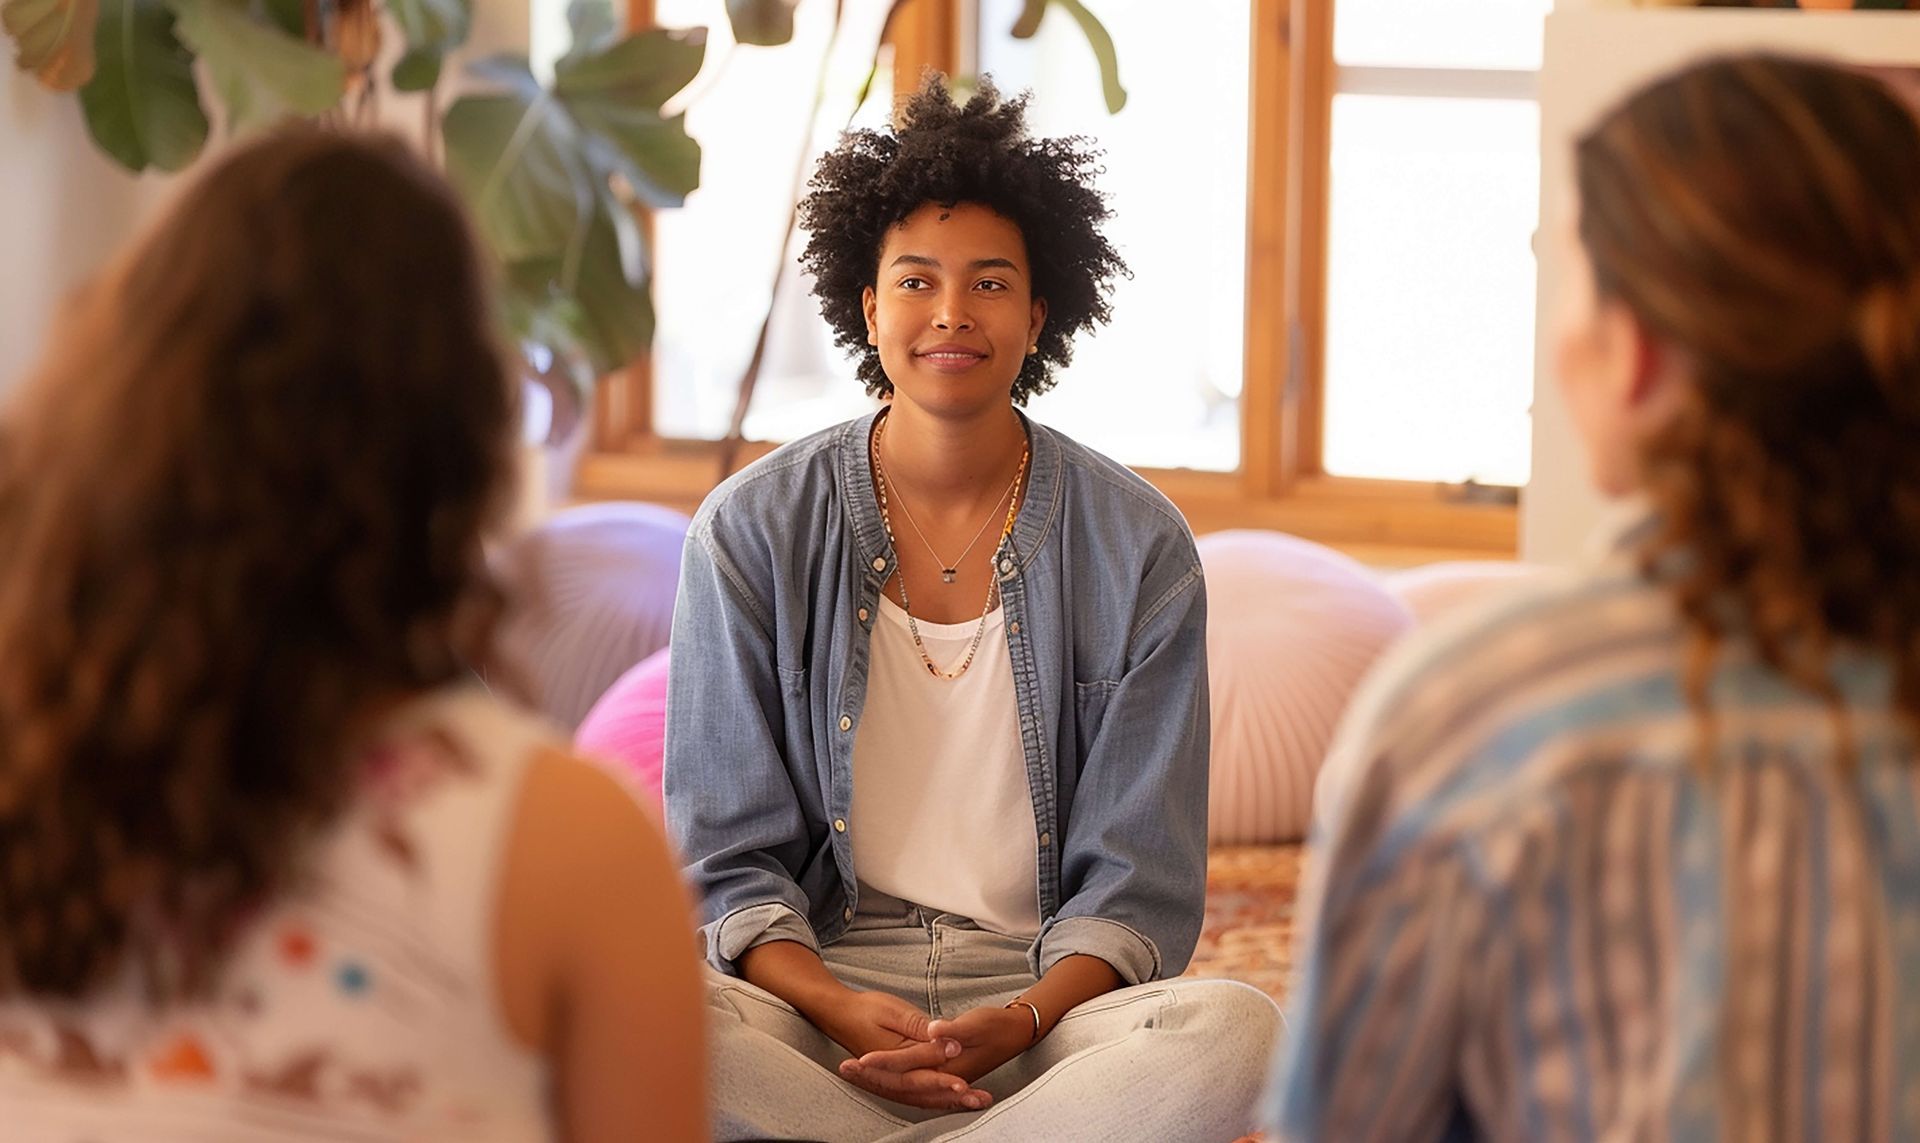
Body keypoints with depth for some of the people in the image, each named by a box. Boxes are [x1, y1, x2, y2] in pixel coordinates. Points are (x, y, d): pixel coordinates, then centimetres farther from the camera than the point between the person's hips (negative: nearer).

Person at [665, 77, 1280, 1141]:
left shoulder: (1138, 550, 3)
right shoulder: (753, 533, 4)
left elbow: (1137, 881, 2)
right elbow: (729, 857, 3)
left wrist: (1021, 1021, -19)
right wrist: (836, 1008, -18)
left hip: (1044, 989, 1)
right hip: (819, 983, 0)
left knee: (1232, 1035, -33)